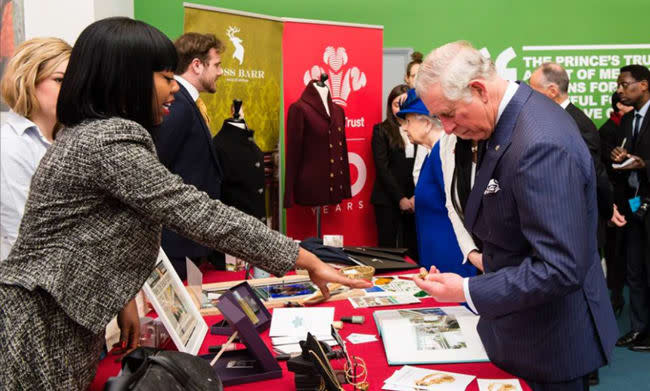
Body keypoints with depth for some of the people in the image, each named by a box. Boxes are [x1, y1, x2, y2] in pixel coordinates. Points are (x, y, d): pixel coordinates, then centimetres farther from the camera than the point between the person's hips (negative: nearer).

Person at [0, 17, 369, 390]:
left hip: (56, 320, 10)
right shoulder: (109, 142, -22)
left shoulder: (83, 133, 11)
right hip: (41, 327, -10)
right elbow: (203, 215, -25)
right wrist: (310, 261, -20)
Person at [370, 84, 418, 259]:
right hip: (388, 200, -2)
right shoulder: (381, 130, 2)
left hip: (415, 200, 2)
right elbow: (382, 168, -3)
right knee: (388, 249, 1)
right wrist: (400, 198, -9)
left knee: (414, 251, 3)